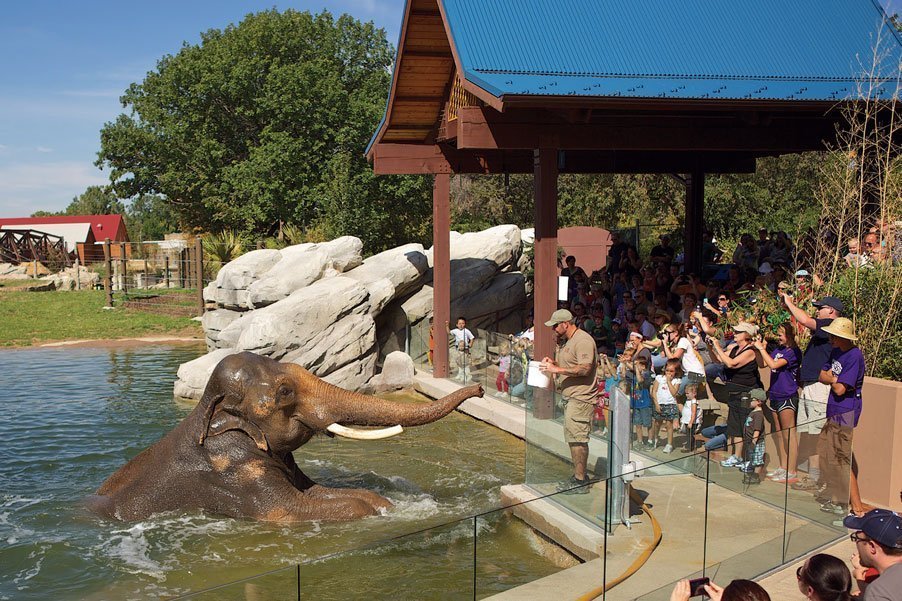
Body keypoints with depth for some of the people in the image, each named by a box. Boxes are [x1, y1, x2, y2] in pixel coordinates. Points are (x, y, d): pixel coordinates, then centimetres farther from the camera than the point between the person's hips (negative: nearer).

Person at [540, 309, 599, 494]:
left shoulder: (583, 340, -14)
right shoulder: (568, 341, 19)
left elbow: (585, 368, -23)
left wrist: (557, 369, -23)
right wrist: (553, 363, 10)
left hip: (580, 398, -10)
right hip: (570, 396, 10)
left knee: (577, 438, -9)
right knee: (572, 438, 13)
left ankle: (580, 481, -4)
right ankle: (578, 475, 22)